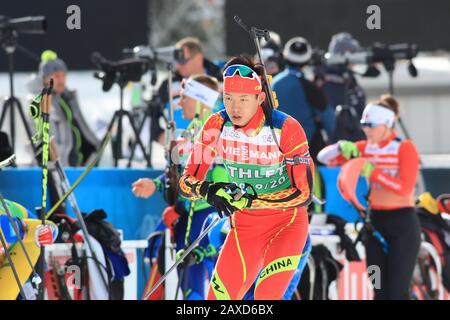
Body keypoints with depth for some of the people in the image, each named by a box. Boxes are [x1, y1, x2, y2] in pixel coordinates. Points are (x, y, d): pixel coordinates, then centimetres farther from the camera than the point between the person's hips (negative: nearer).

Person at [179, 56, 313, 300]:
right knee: (220, 295, -3)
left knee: (267, 295, -22)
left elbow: (304, 193, -19)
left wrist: (251, 200, -29)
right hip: (245, 225, 3)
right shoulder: (217, 125, -11)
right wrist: (208, 191, -31)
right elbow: (187, 182, -7)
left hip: (288, 222, -3)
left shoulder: (286, 128, -21)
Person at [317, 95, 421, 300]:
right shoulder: (364, 148, 8)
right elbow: (324, 157, 6)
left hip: (402, 223, -6)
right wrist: (341, 147, -15)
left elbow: (405, 188, -20)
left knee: (397, 292, -9)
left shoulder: (405, 148, -8)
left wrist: (372, 172, -24)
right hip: (375, 221, 6)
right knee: (379, 291, 6)